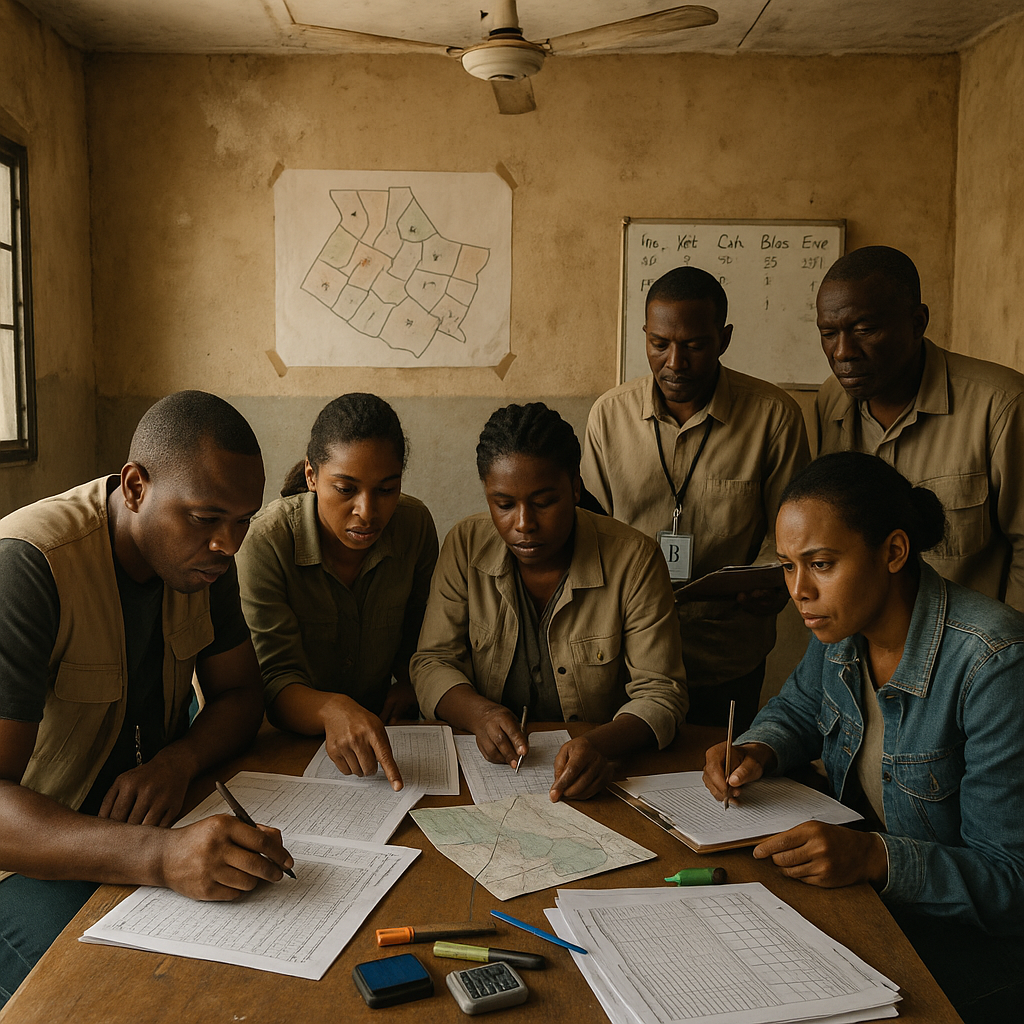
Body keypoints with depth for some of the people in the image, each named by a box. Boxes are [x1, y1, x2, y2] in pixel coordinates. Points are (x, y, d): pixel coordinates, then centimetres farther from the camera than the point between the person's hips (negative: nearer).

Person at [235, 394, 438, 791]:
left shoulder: (415, 524, -7)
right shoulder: (267, 541, -19)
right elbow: (275, 681, -23)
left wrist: (409, 684, -4)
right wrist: (332, 710, -43)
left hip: (382, 731, 4)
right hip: (287, 740, -3)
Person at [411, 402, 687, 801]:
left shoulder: (633, 559, -11)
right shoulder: (465, 546, -4)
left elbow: (660, 693, -11)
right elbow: (433, 662, 1)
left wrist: (603, 743, -32)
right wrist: (477, 712, -21)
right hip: (488, 766, -1)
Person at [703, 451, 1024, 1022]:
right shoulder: (842, 623, -6)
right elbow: (800, 709, 16)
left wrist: (874, 858, -35)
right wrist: (756, 752, -5)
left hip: (971, 936, -6)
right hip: (857, 883, 6)